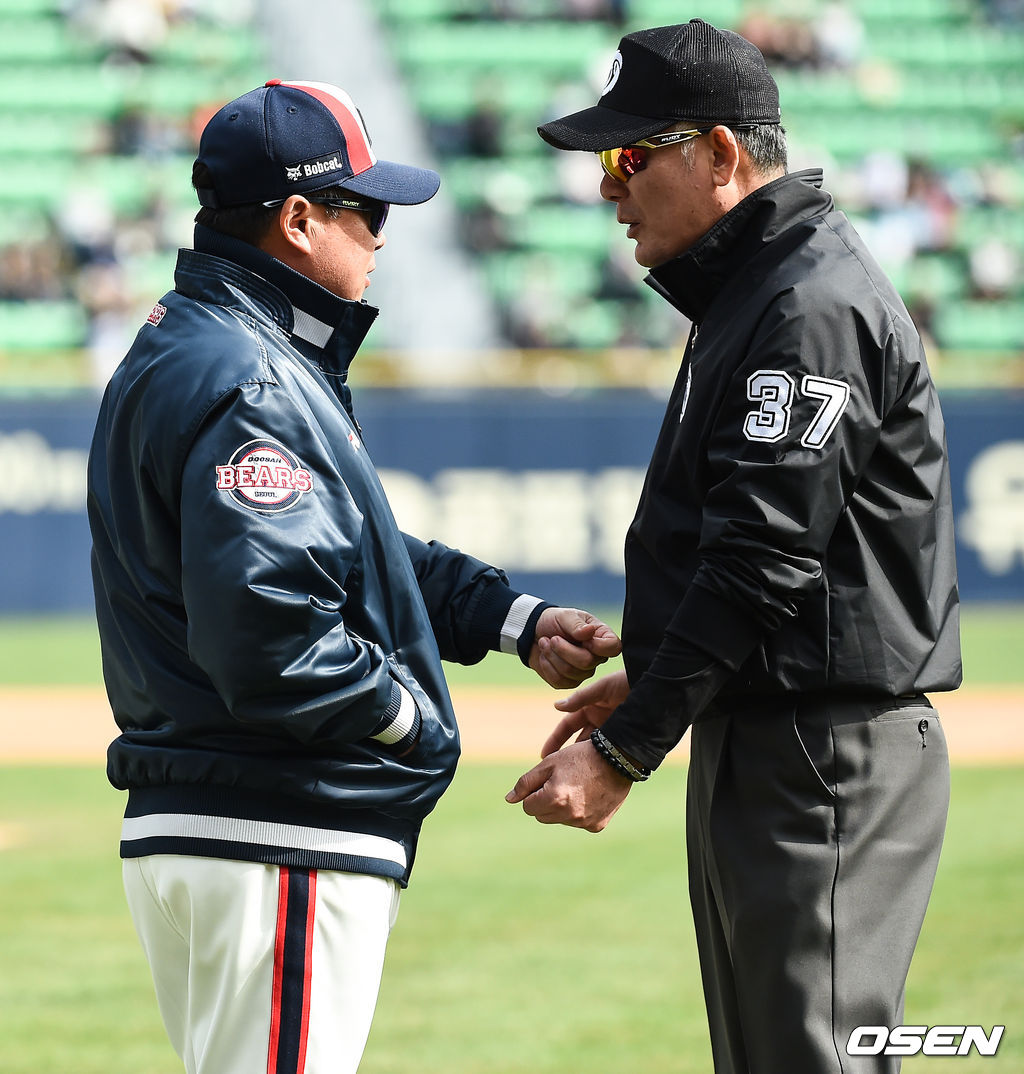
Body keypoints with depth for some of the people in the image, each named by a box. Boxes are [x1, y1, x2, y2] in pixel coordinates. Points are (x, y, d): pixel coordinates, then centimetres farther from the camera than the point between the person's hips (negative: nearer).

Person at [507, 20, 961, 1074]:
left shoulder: (812, 306, -16)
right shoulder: (748, 293, 17)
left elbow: (763, 562, -22)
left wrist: (625, 749, -21)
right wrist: (651, 681, 17)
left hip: (825, 758, -11)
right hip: (758, 741, 11)